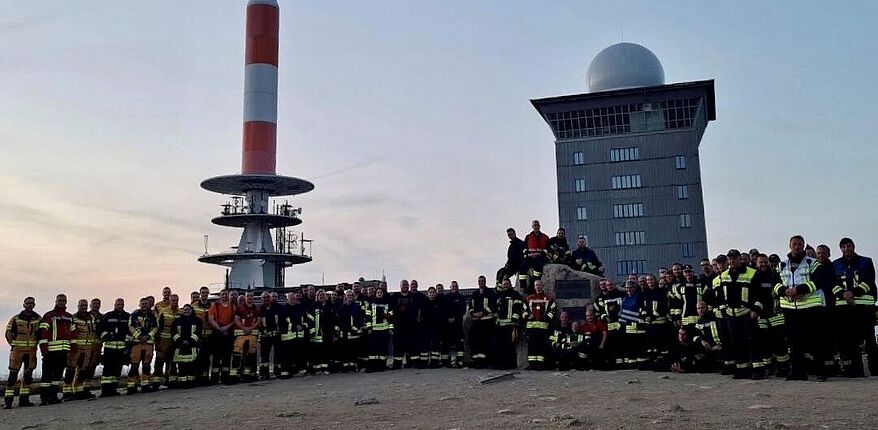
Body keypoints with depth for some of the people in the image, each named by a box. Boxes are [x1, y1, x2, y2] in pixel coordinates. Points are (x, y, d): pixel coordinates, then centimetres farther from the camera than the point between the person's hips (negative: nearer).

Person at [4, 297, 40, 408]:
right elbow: (8, 333, 5)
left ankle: (24, 399, 14)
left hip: (31, 351, 3)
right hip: (17, 350, -3)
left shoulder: (38, 319, 6)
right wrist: (13, 344, 2)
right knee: (13, 375, -6)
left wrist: (35, 343, 9)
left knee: (28, 375, 6)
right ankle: (8, 400, -4)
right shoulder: (15, 319, -1)